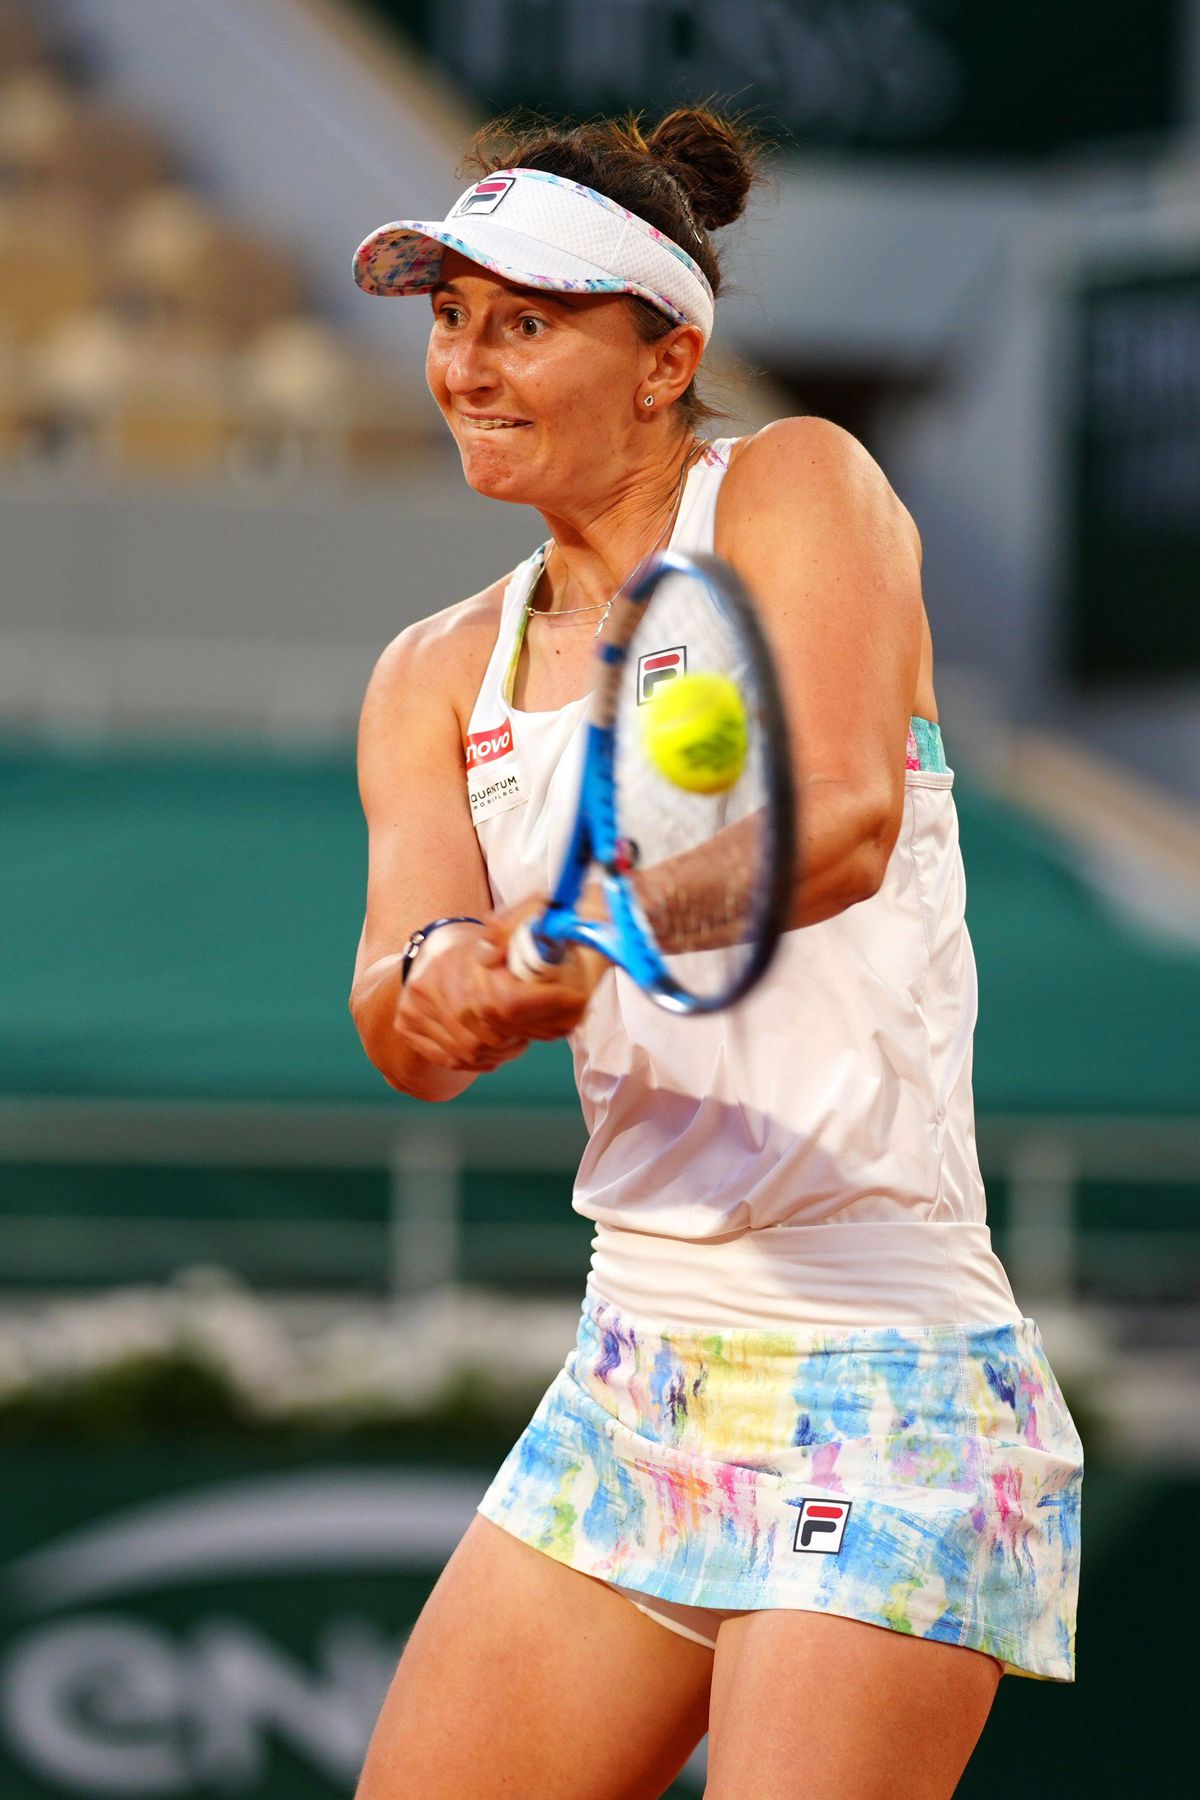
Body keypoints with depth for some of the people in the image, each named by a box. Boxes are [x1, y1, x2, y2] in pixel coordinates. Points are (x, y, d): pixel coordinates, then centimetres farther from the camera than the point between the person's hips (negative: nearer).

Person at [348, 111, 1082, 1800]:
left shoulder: (798, 489, -5)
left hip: (882, 1400, -7)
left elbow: (843, 819, -24)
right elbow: (408, 1020, -5)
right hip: (630, 1391, 7)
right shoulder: (439, 677, 11)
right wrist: (437, 979, -29)